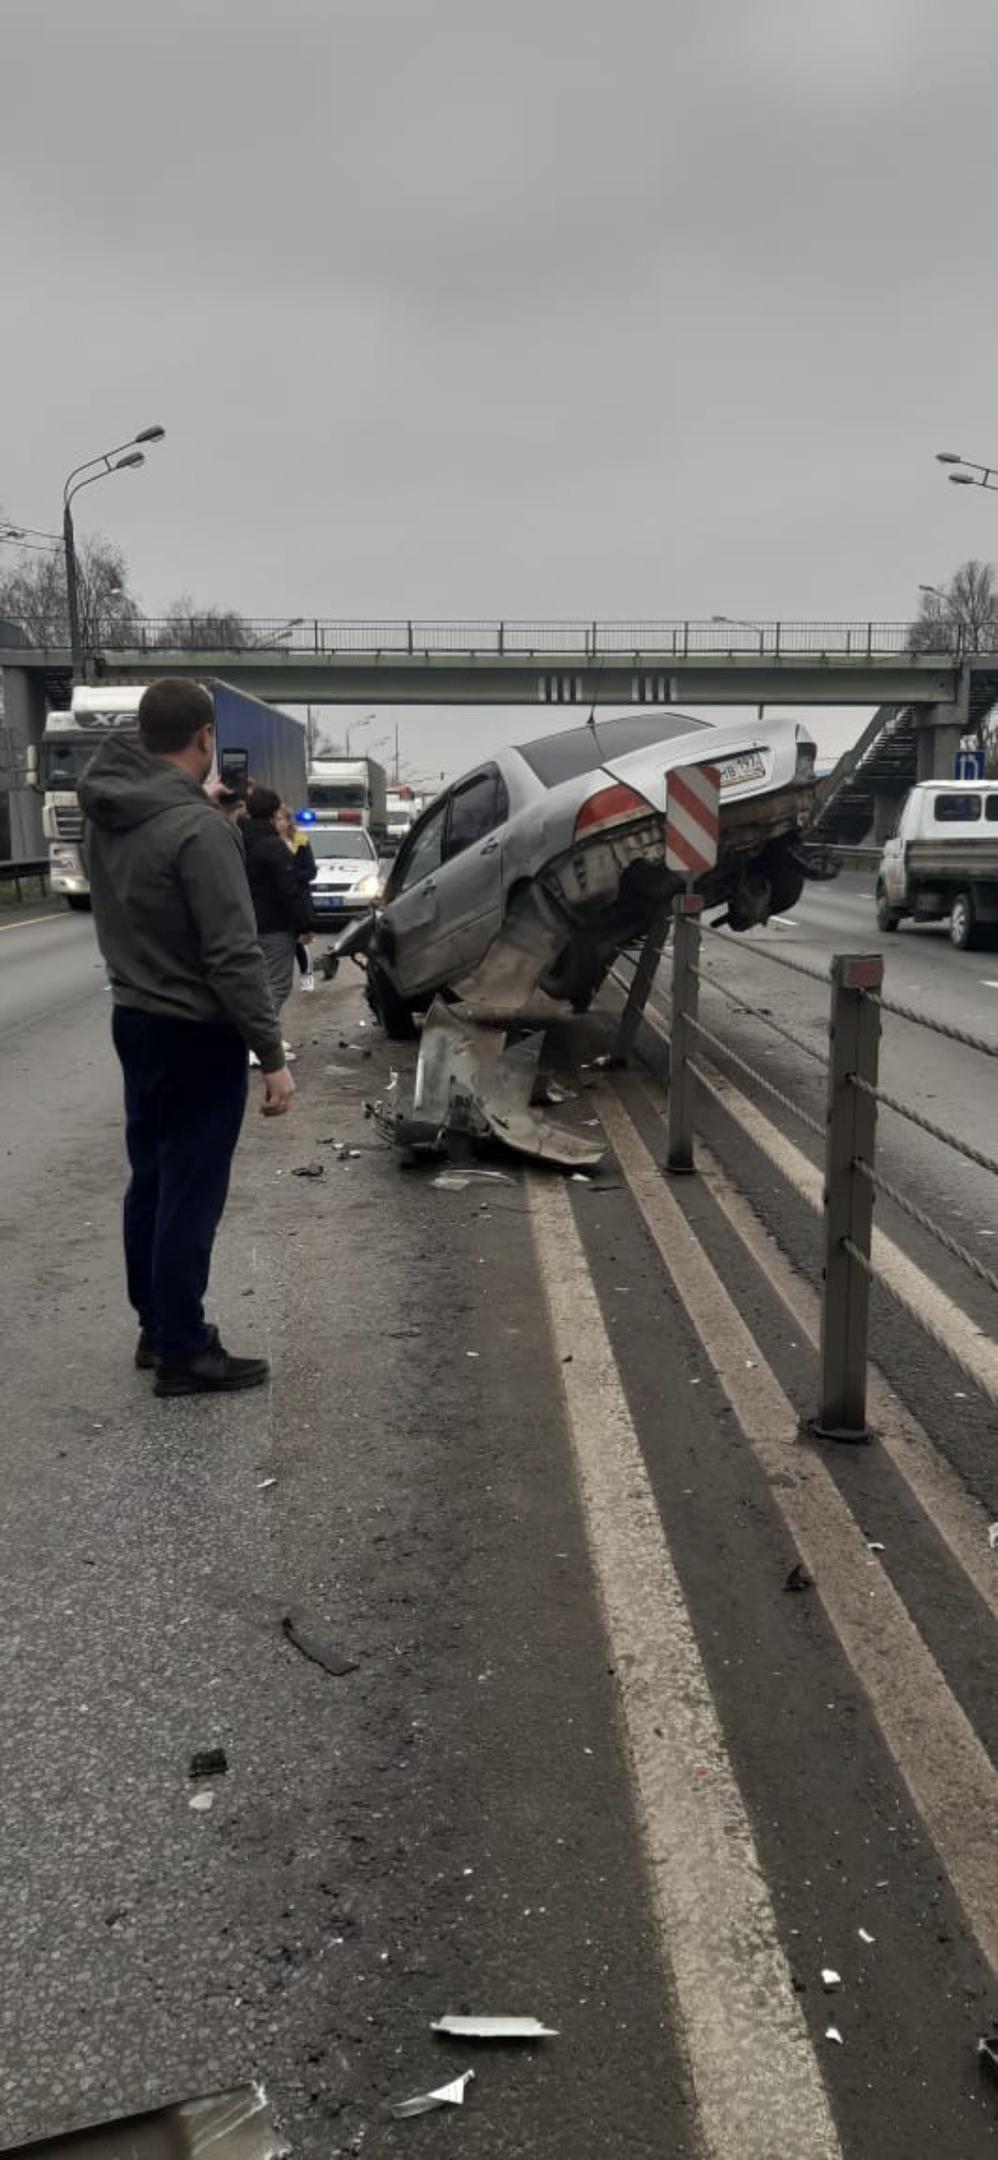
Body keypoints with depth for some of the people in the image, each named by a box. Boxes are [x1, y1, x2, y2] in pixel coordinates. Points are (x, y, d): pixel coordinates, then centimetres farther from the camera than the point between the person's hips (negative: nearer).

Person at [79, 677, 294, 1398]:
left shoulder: (104, 811, 2)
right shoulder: (199, 827, -22)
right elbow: (235, 955, -24)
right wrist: (273, 1054, -19)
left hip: (133, 1018, 8)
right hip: (196, 1034, -8)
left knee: (151, 1179, 17)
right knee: (190, 1193, 1)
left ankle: (157, 1327, 29)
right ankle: (182, 1351, 10)